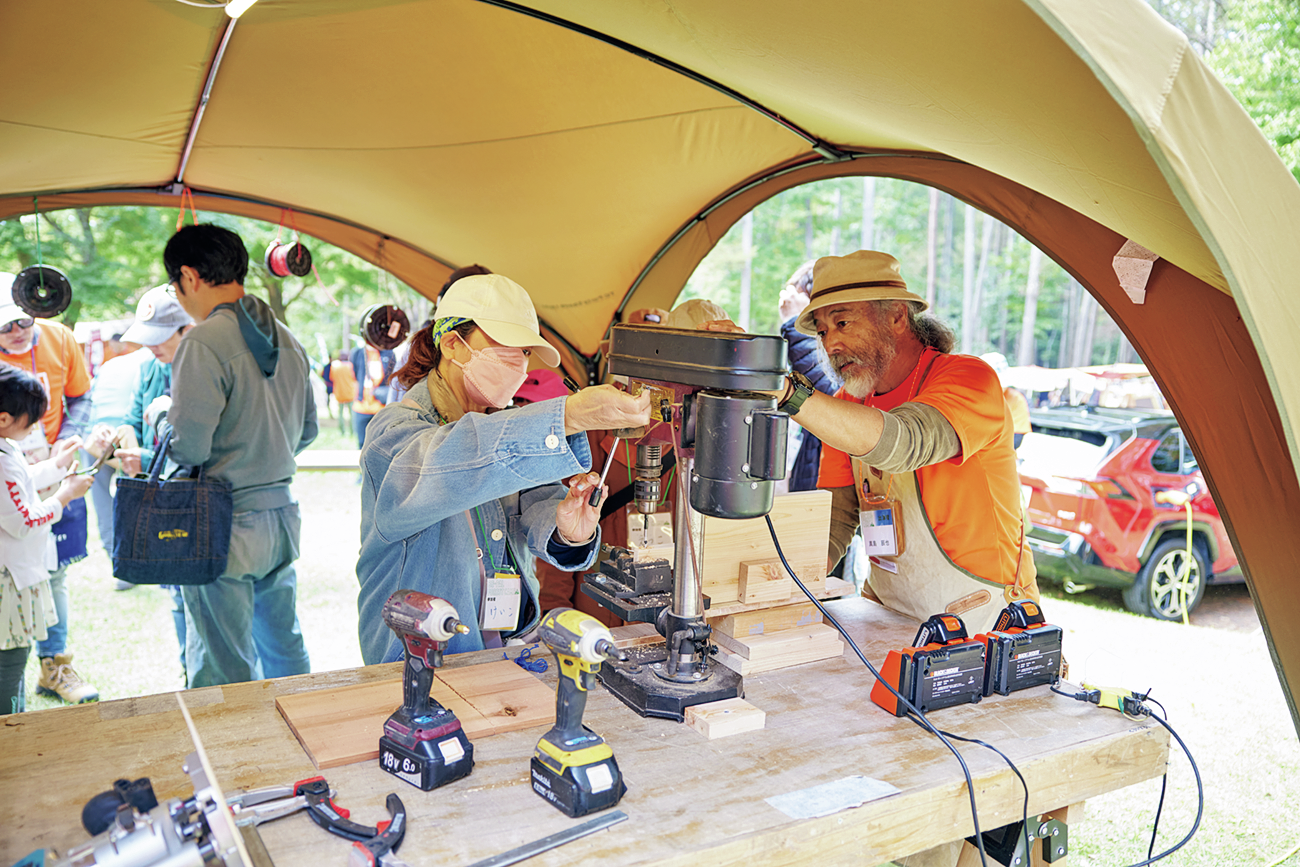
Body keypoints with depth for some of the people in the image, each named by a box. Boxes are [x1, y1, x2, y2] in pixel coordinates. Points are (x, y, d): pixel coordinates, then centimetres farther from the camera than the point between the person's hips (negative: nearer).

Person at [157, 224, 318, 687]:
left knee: (223, 674, 5)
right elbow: (306, 430, 15)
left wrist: (165, 418, 1)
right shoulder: (287, 340, 8)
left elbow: (188, 448, -20)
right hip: (282, 515, 8)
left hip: (224, 528, -8)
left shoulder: (204, 343, -16)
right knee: (284, 649, 22)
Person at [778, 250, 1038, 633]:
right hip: (885, 613, 5)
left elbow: (900, 443, -37)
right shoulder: (845, 408, 5)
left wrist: (784, 389, -47)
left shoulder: (969, 378, -16)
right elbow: (832, 521, 3)